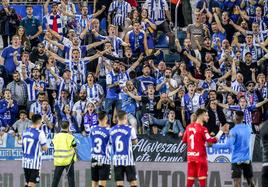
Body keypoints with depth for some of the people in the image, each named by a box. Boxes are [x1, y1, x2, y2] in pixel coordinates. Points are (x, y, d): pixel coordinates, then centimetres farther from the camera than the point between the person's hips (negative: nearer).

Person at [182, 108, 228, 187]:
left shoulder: (189, 127, 8)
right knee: (202, 180, -2)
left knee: (190, 180, 8)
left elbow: (184, 140, 16)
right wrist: (221, 131, -16)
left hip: (190, 156, 7)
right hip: (200, 156, -7)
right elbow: (211, 141, -18)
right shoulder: (202, 129, -14)